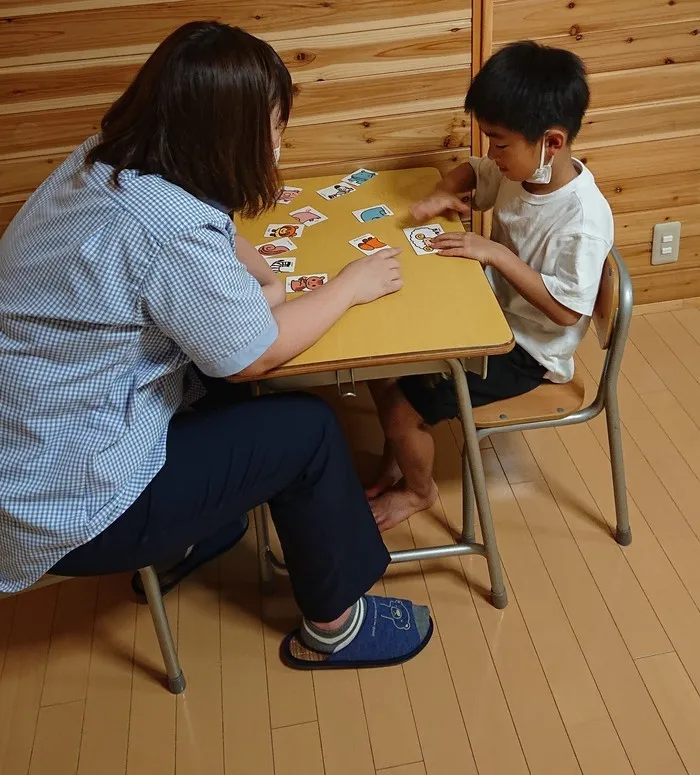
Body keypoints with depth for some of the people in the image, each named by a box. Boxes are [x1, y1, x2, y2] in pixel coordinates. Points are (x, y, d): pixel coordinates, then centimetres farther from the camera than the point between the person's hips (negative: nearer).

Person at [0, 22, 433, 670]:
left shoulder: (100, 163, -2)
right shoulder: (172, 231, -30)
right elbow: (257, 353, -16)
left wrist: (261, 276, -4)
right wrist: (351, 286, -3)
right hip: (68, 512, -8)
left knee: (236, 393, 19)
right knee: (308, 429, -3)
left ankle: (189, 541, 37)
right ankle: (333, 628, 18)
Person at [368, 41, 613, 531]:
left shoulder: (584, 219, -28)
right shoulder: (520, 170, -6)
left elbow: (565, 309, -29)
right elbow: (471, 173, 14)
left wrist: (496, 254, -31)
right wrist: (444, 194, -8)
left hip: (528, 350, -8)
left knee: (399, 403, -12)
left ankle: (419, 490, 19)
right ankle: (396, 462, 26)